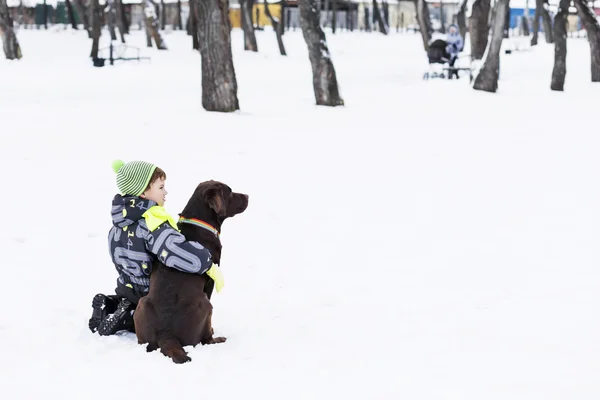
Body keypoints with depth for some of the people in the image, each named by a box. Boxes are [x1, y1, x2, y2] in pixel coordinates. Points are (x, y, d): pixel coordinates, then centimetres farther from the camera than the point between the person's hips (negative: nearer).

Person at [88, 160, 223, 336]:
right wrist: (210, 267, -34)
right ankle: (130, 319, -9)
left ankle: (109, 307, 8)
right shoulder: (153, 222, -28)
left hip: (127, 288, 9)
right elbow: (177, 251, -42)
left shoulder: (122, 220, 0)